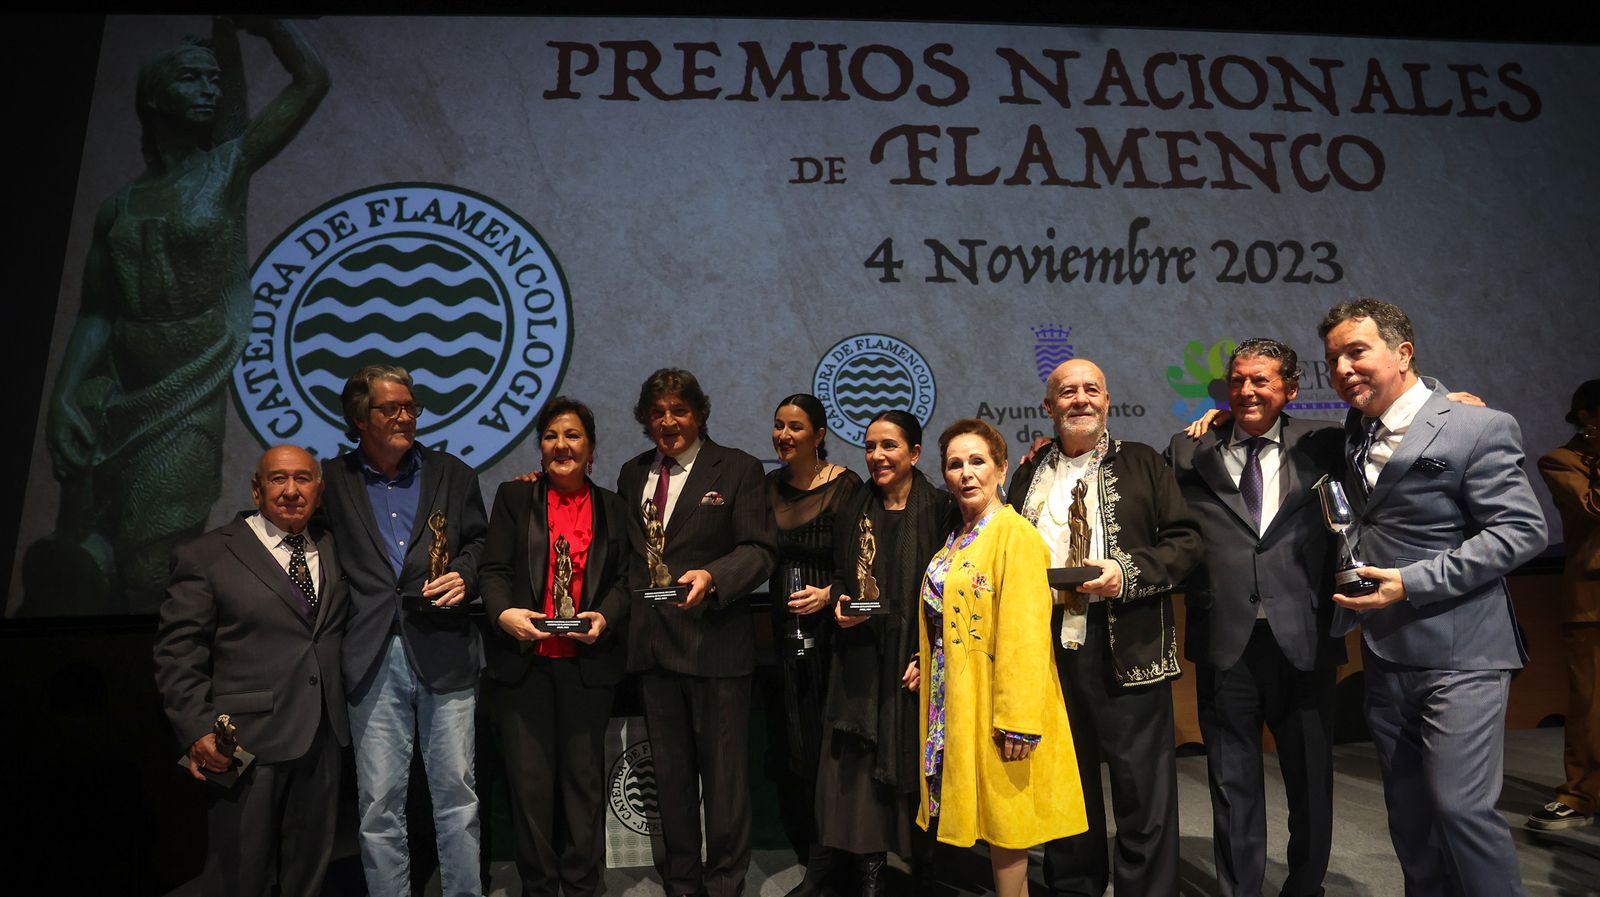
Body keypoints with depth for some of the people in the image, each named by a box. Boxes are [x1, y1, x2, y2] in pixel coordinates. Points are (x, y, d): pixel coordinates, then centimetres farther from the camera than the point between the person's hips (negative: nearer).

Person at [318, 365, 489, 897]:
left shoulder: (453, 473, 10)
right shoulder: (332, 480, 7)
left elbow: (478, 542, 14)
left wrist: (464, 576, -6)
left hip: (443, 651, 1)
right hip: (373, 658, 0)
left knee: (456, 793, 7)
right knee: (379, 803, 7)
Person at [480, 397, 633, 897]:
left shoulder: (613, 509, 11)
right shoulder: (514, 497, 8)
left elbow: (625, 579, 5)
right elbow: (493, 569, 0)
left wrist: (605, 617, -14)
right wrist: (504, 613, -20)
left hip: (588, 663, 1)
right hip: (524, 660, -1)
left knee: (584, 779, 8)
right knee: (529, 781, 3)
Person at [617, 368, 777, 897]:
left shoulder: (738, 470, -4)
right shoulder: (633, 474, 13)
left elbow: (760, 549, -12)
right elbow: (627, 550, 16)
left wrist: (711, 577, -27)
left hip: (715, 642, -5)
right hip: (654, 644, 5)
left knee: (723, 769, 6)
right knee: (670, 770, 17)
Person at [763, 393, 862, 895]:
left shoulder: (844, 485, -8)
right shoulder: (770, 487, 8)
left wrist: (829, 593, -20)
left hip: (830, 625, -5)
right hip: (787, 627, 5)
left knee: (829, 735, 0)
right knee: (795, 741, 9)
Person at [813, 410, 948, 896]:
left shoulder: (939, 511, -4)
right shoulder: (853, 512, 10)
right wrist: (839, 604, -4)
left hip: (916, 662, -3)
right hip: (861, 663, 3)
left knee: (916, 772, 3)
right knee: (860, 770, 4)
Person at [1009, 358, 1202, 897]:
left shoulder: (1141, 463, 6)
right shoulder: (1029, 474, 14)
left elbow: (1185, 541, 0)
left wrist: (1127, 573, -14)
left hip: (1125, 646, -3)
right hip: (1048, 643, 3)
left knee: (1142, 788, 2)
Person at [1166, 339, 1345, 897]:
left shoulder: (1323, 444, 5)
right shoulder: (1190, 452, 4)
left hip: (1303, 641, 1)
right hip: (1224, 643, -1)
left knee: (1311, 782, 17)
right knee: (1233, 787, 12)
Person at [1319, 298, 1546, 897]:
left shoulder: (1479, 428, -10)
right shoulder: (1352, 436, 9)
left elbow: (1522, 530, -14)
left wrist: (1412, 582, -21)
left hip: (1459, 656, -6)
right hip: (1385, 660, 6)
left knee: (1462, 807, -6)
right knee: (1409, 815, 15)